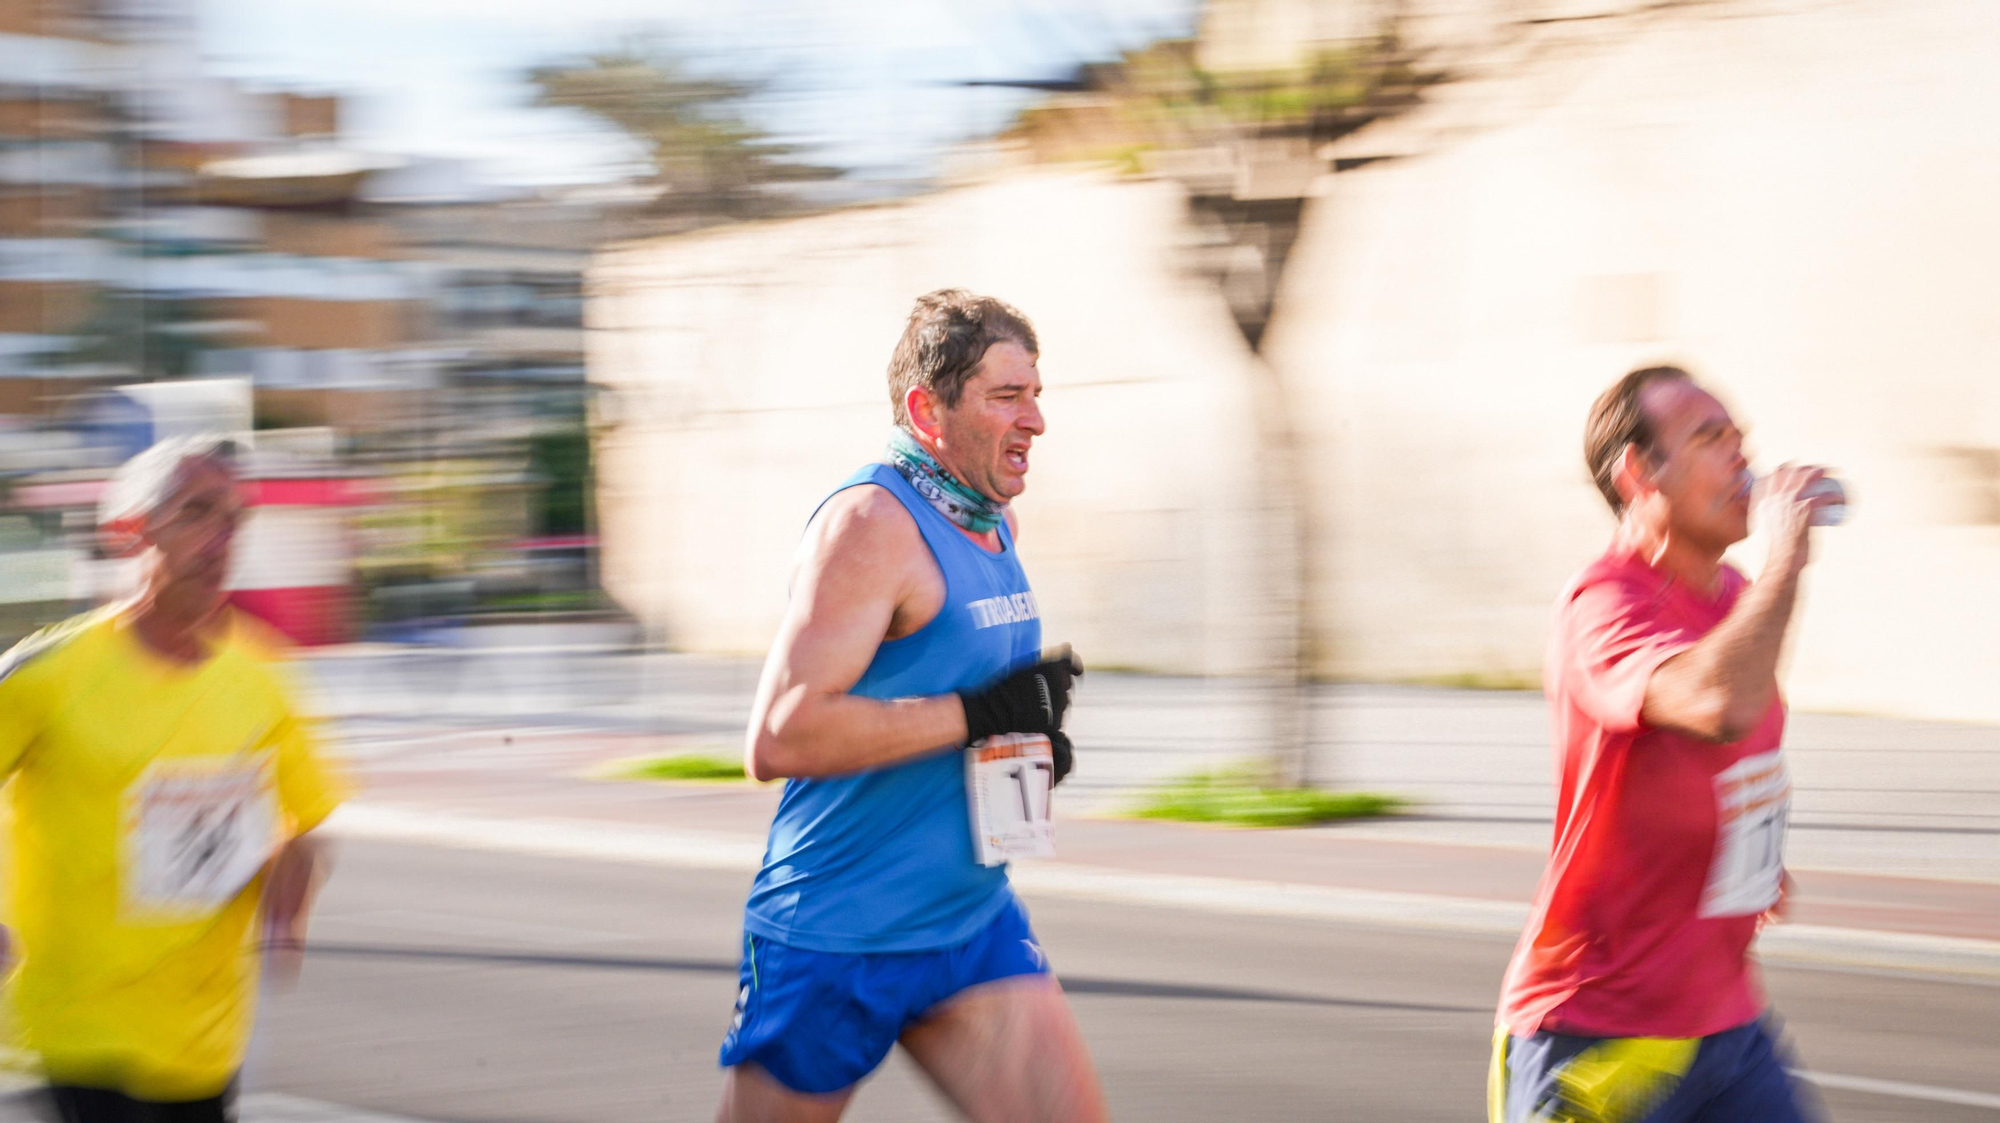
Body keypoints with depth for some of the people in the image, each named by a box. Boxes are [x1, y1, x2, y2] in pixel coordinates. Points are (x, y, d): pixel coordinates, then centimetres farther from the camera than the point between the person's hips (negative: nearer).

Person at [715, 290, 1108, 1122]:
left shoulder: (993, 520, 10)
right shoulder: (870, 522, -18)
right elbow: (779, 738, -27)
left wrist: (1032, 729, 5)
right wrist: (975, 712, -24)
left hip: (974, 925, 7)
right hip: (835, 942, -7)